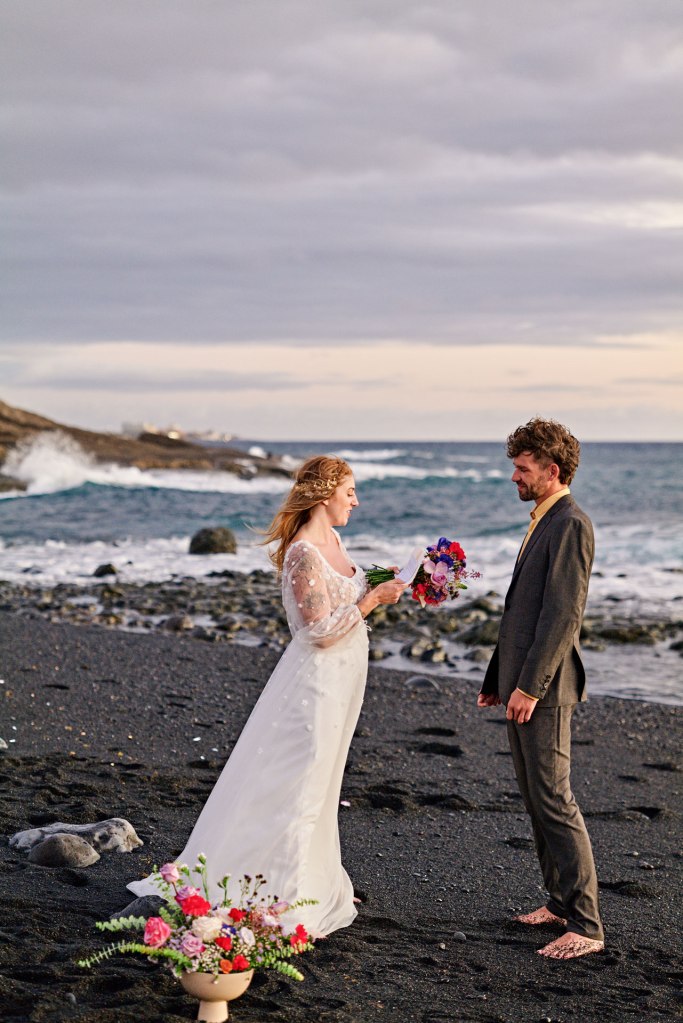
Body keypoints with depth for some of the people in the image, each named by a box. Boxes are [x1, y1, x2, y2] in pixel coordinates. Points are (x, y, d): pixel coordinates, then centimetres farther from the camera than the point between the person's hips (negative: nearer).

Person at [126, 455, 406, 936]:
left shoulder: (332, 540, 8)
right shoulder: (305, 553, -21)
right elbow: (321, 630, -23)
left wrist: (379, 587, 4)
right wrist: (373, 599, -18)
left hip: (338, 682, 10)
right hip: (317, 682, -10)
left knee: (321, 785, 20)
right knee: (298, 791, -3)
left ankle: (320, 885, 33)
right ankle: (287, 902, 4)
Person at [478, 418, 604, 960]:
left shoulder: (570, 525, -14)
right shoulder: (543, 523, 18)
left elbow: (564, 613, -21)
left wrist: (530, 685, -22)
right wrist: (497, 679, 22)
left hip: (544, 689, -10)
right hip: (522, 684, 10)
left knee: (554, 800, -9)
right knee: (535, 798, 14)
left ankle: (585, 925, -4)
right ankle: (561, 900, 24)